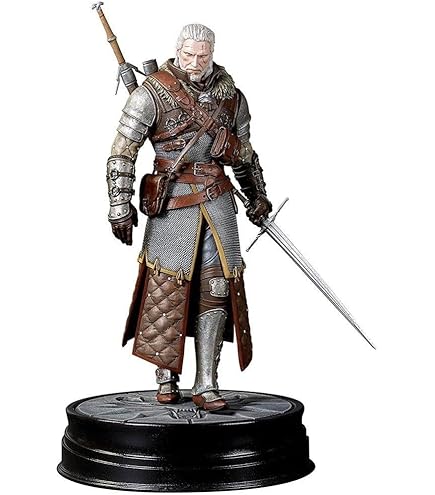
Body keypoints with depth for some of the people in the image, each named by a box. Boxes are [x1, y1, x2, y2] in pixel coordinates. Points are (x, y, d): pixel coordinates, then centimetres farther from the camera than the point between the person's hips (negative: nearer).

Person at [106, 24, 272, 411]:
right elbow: (122, 152, -9)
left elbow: (243, 151, 22)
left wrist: (258, 193, 29)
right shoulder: (153, 93, -7)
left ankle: (206, 385, 5)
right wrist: (121, 206, -14)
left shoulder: (230, 95, 7)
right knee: (166, 288, 3)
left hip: (217, 200, 4)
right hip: (172, 201, -3)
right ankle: (166, 377, 21)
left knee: (217, 288, -1)